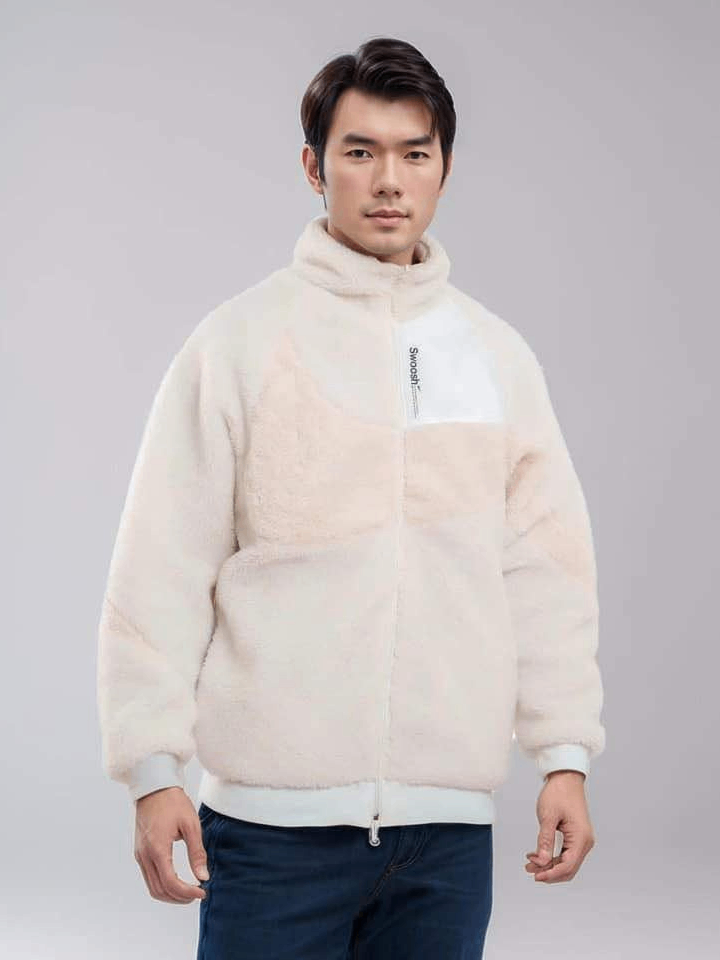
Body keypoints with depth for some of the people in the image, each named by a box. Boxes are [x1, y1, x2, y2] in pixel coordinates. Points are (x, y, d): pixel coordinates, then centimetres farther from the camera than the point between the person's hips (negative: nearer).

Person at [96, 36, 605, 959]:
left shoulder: (498, 354, 11)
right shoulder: (237, 343, -1)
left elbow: (546, 570, 12)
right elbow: (162, 575, -3)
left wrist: (565, 755, 6)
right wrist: (154, 770, -8)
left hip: (451, 817, 3)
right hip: (276, 814, -3)